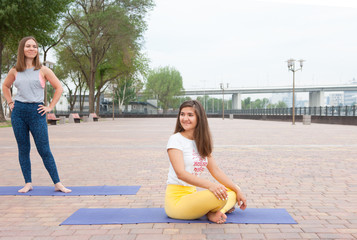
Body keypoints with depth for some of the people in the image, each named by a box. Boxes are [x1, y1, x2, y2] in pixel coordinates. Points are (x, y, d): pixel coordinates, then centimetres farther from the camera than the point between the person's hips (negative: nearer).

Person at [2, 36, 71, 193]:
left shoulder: (43, 70, 0)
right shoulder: (14, 71, 7)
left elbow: (59, 88, 4)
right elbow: (5, 86, 25)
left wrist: (50, 107, -1)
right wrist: (10, 103, 12)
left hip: (36, 112, -3)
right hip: (18, 112, 3)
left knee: (44, 150, -4)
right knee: (23, 149, 6)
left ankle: (57, 184, 1)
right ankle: (28, 183, 15)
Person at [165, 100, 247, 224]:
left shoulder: (202, 143, 12)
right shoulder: (175, 140, -11)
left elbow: (215, 170, 12)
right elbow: (180, 173, -23)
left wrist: (237, 191, 4)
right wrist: (209, 185, -36)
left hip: (192, 194, 8)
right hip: (177, 199, -8)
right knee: (219, 196, -29)